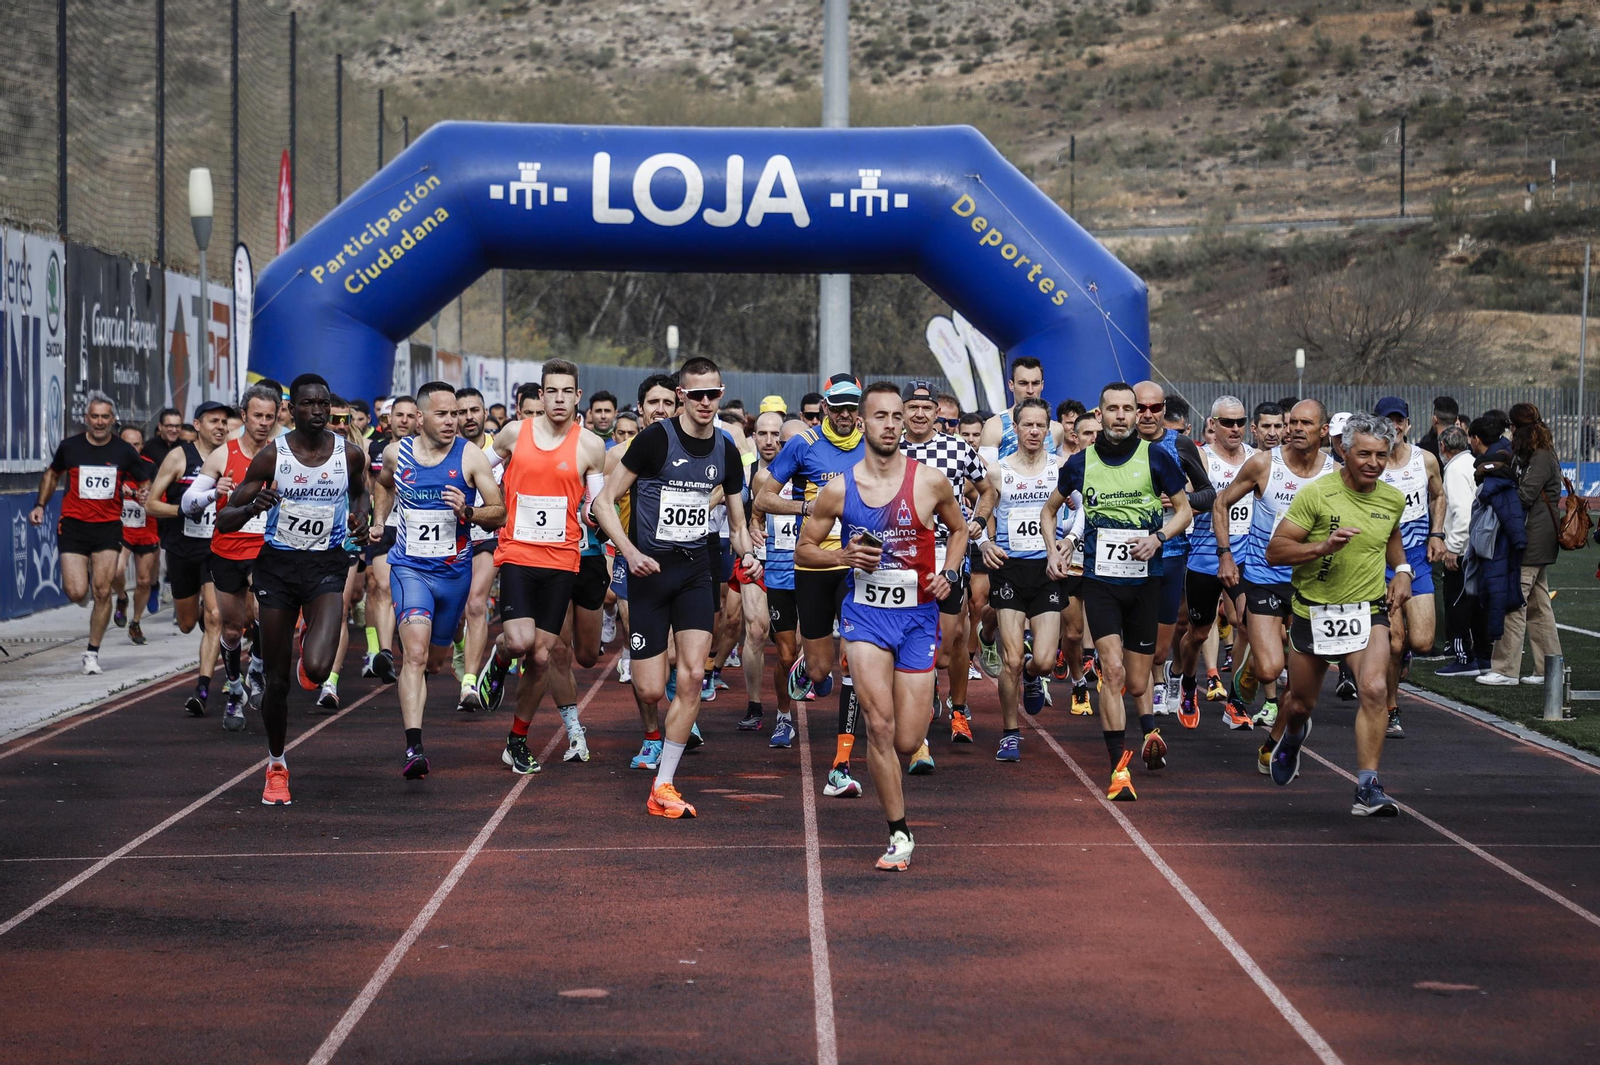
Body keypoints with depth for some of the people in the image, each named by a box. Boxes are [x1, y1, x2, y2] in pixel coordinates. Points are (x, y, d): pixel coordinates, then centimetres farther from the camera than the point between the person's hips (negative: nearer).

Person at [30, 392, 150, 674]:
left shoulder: (125, 451, 1)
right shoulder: (70, 447, 1)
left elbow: (144, 482, 12)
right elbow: (52, 474, 19)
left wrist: (143, 494, -11)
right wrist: (40, 505, 8)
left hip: (108, 527, 0)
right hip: (73, 525, 0)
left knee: (102, 591, -5)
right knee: (76, 593, -10)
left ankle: (92, 653, 7)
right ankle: (83, 579, 29)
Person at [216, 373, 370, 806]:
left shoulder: (350, 454, -1)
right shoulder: (271, 456, -7)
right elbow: (224, 520, -5)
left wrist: (360, 516, 2)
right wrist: (253, 507, -25)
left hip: (326, 567, 0)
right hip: (277, 565, 0)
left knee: (317, 669, -21)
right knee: (276, 680, 3)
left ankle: (313, 644, 18)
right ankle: (276, 766, 24)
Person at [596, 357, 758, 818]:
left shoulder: (726, 450, 6)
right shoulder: (656, 438, -10)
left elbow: (738, 522, 16)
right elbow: (605, 502, -8)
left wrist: (747, 555, -5)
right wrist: (630, 552, -21)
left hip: (695, 569, 4)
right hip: (651, 569, -4)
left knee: (692, 676, -10)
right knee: (650, 690, -5)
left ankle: (662, 786, -1)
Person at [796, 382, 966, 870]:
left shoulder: (931, 482, -4)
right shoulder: (838, 489, -4)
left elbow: (958, 529, 14)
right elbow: (804, 551, 6)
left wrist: (949, 574, -3)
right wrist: (843, 555, -14)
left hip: (918, 615, 1)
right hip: (865, 613, -1)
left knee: (907, 742, 0)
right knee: (880, 724, -17)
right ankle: (900, 834, -5)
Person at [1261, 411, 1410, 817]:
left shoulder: (1393, 499, 1)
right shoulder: (1315, 494, -13)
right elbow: (1274, 551, -14)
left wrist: (1402, 570, 10)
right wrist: (1323, 546, -27)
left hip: (1368, 611, 2)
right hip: (1314, 611, -2)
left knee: (1374, 689, -23)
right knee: (1301, 704, 14)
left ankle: (1368, 788, -20)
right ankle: (1283, 740, 52)